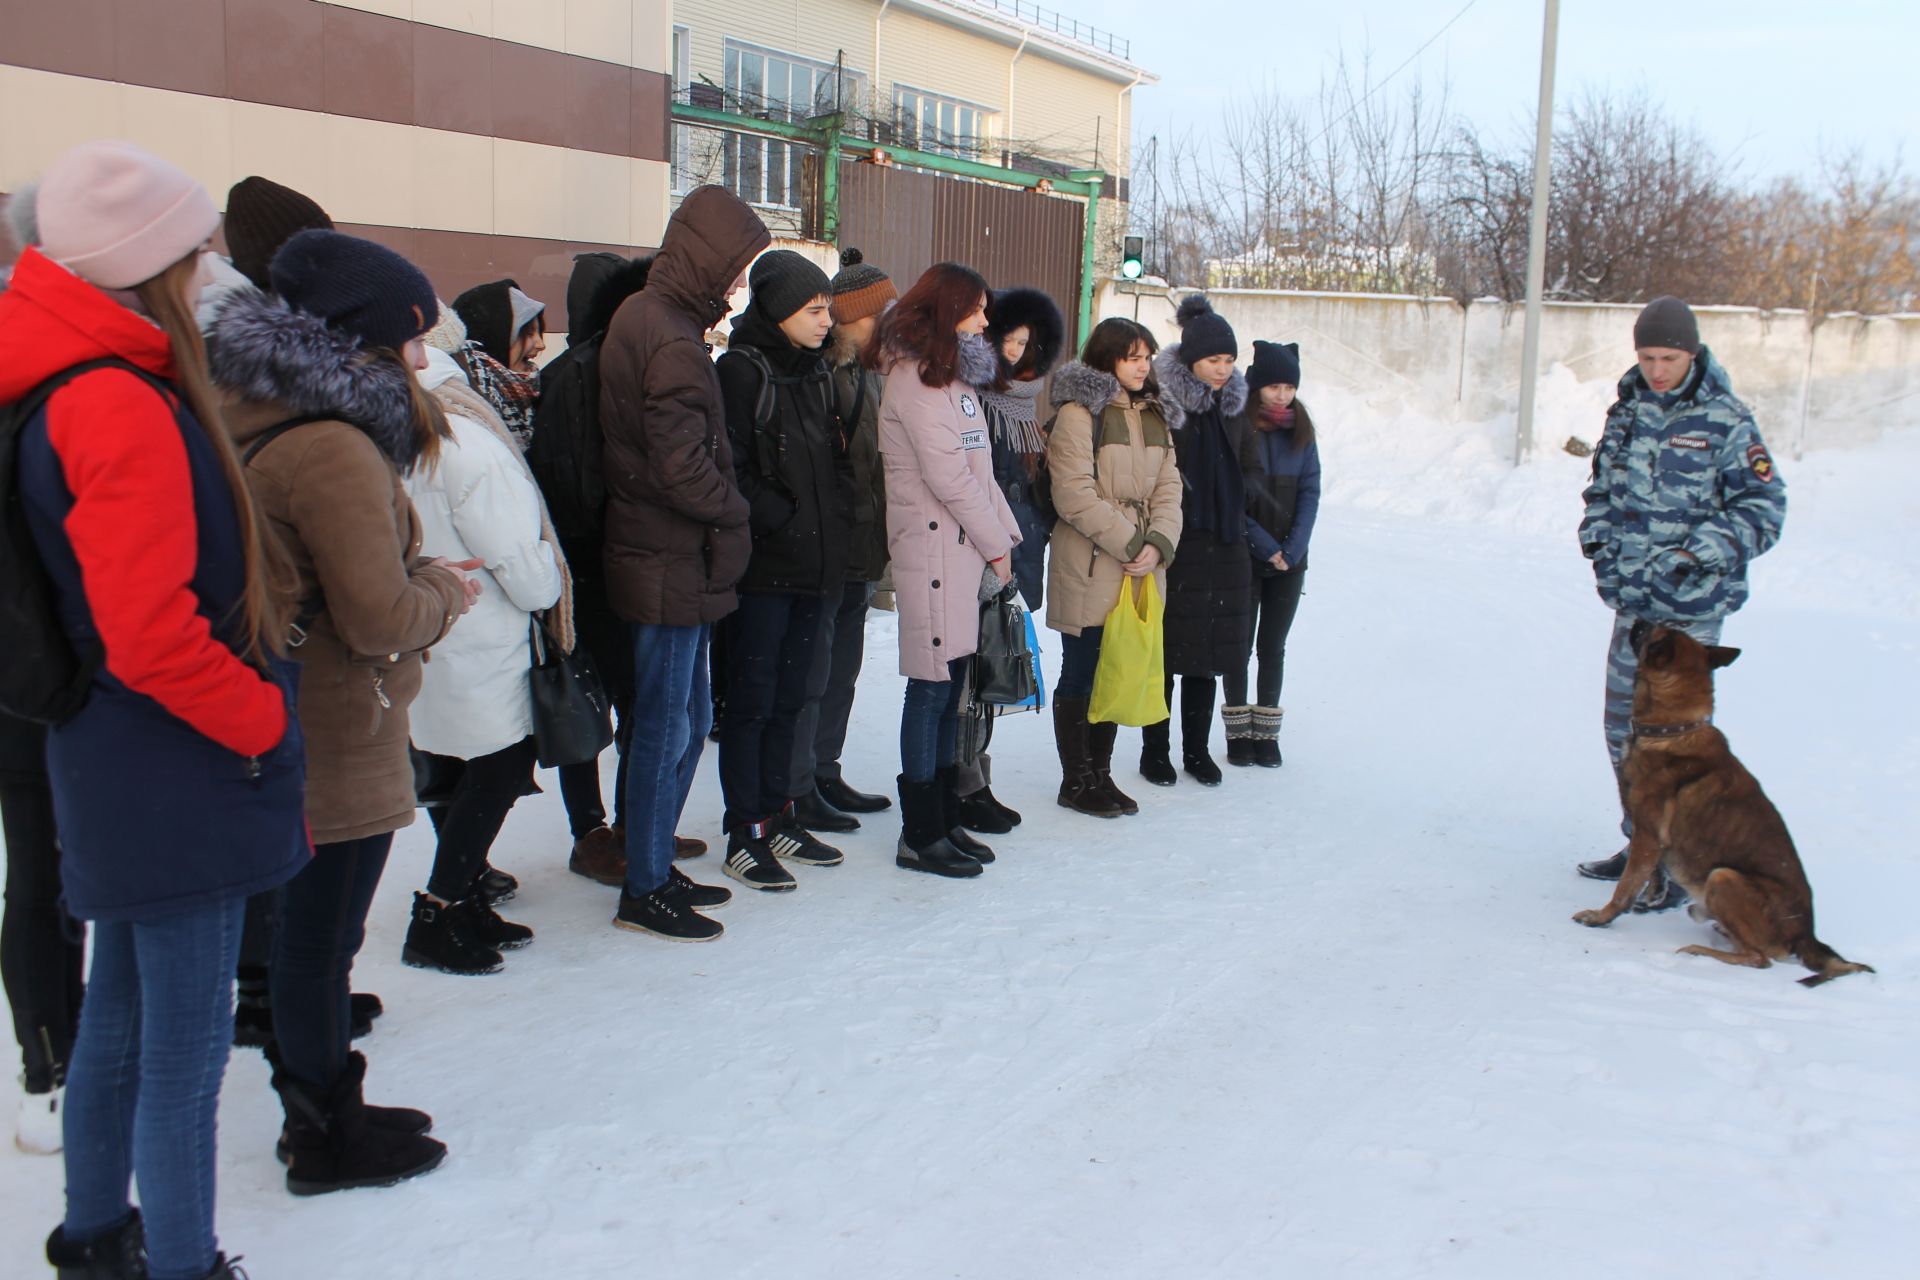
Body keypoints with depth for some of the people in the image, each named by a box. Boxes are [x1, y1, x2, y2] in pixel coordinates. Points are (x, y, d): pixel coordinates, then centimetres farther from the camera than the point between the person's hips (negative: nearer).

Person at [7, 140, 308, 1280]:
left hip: (126, 772, 10)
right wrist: (267, 722, -12)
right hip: (179, 776, -10)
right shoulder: (126, 410, -22)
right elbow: (153, 639, -26)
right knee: (186, 1045, 1)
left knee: (123, 1015, 23)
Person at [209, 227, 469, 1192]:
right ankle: (330, 1142, 23)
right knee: (320, 939, 6)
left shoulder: (259, 423, 6)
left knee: (306, 930, 20)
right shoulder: (333, 448, -23)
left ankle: (322, 1111, 37)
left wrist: (422, 576, 4)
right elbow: (383, 618, -23)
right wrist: (446, 589, -4)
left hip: (287, 739, 9)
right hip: (339, 749, -9)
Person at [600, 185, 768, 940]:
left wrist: (722, 514, 9)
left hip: (678, 560, 10)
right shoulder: (670, 339, -19)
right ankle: (644, 891, 12)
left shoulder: (649, 318, 13)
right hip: (672, 565, -10)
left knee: (687, 720, 18)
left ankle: (655, 865, 30)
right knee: (666, 728, 0)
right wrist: (733, 513, -8)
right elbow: (681, 464, -24)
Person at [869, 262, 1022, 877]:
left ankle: (944, 820, 19)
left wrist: (1005, 533, 8)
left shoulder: (953, 375, 21)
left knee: (950, 687, 12)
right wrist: (996, 543, -7)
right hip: (931, 549, -9)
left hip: (965, 549, 10)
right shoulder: (914, 379, -11)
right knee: (931, 688, -5)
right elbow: (949, 477, -15)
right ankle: (920, 835, 2)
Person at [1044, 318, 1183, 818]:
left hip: (1139, 571, 7)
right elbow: (1075, 495, -16)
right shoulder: (1079, 413, -9)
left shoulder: (1153, 417, 15)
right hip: (1089, 567, -7)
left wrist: (1158, 544, -8)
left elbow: (1168, 487, 9)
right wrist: (1129, 543, -16)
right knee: (1080, 675, 1)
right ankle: (1076, 781, 12)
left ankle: (1101, 773, 24)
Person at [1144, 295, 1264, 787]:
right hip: (1172, 545, -5)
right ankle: (1155, 751, 15)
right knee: (1167, 648, 2)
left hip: (1224, 547, 5)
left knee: (1209, 649, 10)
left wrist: (1235, 498, 2)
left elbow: (1251, 467, 19)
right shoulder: (1161, 400, -10)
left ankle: (1197, 748, 22)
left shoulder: (1234, 403, 9)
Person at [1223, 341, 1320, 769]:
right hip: (1242, 557, -3)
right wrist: (1263, 544, -14)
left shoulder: (1301, 430, 3)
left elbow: (1310, 491, 2)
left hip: (1289, 560, 3)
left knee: (1273, 645, 9)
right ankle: (1238, 730, 15)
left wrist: (1292, 548, -9)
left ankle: (1267, 731, 17)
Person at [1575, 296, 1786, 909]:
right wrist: (1597, 533, 5)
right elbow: (1604, 485, 22)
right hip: (1632, 601, 7)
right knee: (1624, 727, 14)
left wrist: (1705, 550, -21)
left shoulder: (1725, 420, -9)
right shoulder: (1629, 410, 10)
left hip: (1690, 608, -7)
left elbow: (1763, 508, -9)